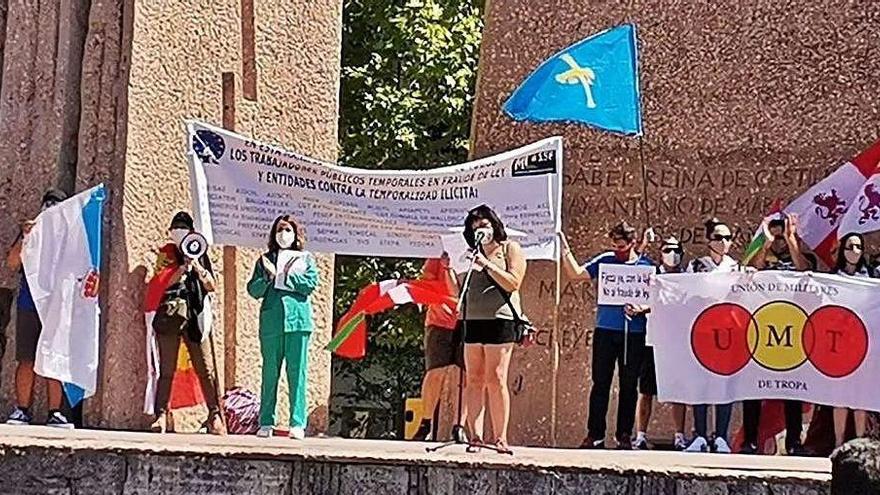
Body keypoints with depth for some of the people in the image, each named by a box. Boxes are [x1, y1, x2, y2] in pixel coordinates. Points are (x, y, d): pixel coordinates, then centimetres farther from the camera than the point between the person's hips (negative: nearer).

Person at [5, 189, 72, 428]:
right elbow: (12, 263, 1)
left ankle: (54, 412, 0)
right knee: (27, 361, 0)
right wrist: (24, 238, -11)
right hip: (29, 306, 0)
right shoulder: (31, 232, 12)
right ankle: (22, 410, 5)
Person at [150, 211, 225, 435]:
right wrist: (184, 266, -11)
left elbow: (211, 286, 11)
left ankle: (215, 416, -3)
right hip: (170, 314, -1)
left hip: (196, 316, 1)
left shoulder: (200, 254, 17)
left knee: (206, 369, -4)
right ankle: (162, 416, -4)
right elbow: (163, 283, -2)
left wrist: (198, 268, -3)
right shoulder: (166, 253, 11)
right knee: (166, 369, -4)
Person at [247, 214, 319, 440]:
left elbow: (311, 284, -2)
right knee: (270, 372, 0)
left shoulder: (306, 259, 13)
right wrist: (269, 276, -8)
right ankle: (266, 423, 3)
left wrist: (286, 276, -6)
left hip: (298, 320, -1)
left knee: (297, 372, -4)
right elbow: (254, 290, 7)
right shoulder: (265, 260, 16)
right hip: (271, 321, 1)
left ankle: (298, 424, -3)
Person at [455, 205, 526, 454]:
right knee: (473, 380, -1)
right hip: (472, 321, 5)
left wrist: (488, 265, -12)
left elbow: (513, 283, -7)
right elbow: (460, 290, 22)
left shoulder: (510, 248, 7)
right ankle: (475, 436, -1)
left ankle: (500, 438, -7)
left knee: (495, 379, -9)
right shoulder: (473, 254, 20)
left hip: (499, 319, -5)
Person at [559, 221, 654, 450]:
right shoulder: (605, 261, 7)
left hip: (634, 334, -1)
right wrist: (565, 250, -6)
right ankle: (595, 435, 4)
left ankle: (624, 435, 13)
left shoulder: (646, 266, 3)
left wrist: (641, 309, -16)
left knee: (629, 386, 5)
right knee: (601, 383, 0)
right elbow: (576, 273, 4)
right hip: (605, 330, 1)